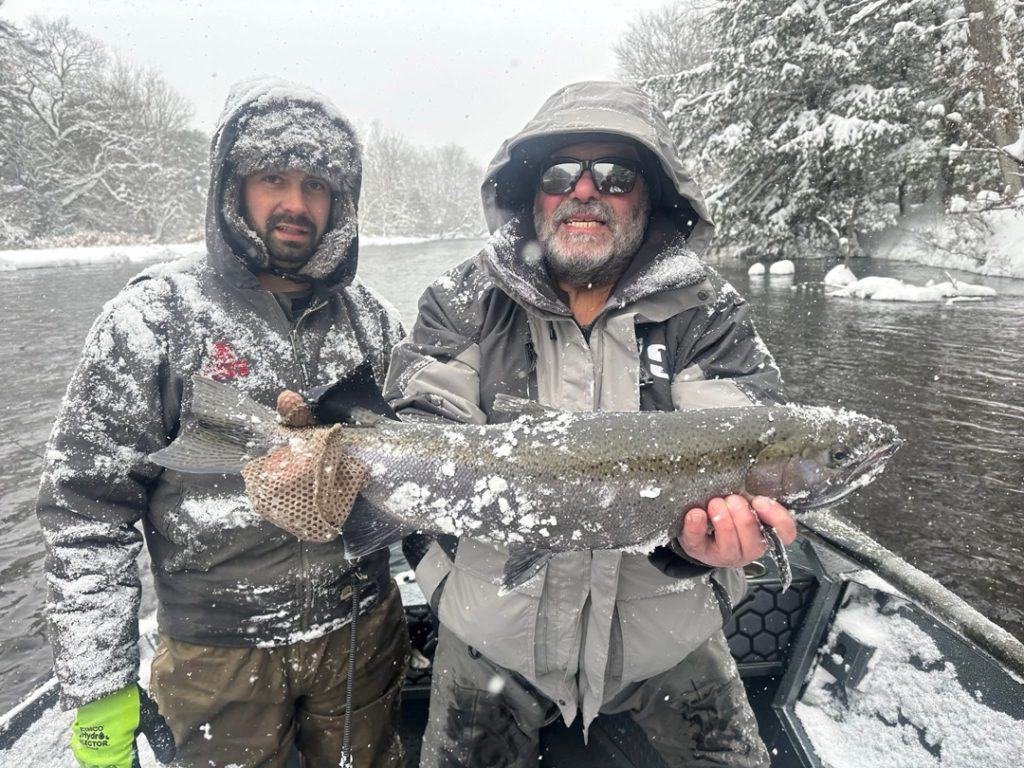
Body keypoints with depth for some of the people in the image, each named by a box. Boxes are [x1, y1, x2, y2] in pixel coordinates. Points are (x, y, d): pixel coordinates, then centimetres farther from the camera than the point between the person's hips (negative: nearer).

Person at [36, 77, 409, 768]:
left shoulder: (370, 318, 0)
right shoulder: (155, 318, -11)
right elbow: (87, 511, -10)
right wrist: (98, 692, -8)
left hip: (365, 633, 4)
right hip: (221, 655, -3)